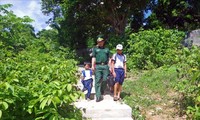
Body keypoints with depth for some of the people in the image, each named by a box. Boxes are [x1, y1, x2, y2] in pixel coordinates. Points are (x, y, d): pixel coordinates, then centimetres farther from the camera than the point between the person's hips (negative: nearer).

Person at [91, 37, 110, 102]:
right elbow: (93, 58, 7)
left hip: (105, 66, 2)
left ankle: (102, 91, 24)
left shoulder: (107, 49, 21)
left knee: (105, 80, -3)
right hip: (97, 66, -1)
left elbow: (108, 59, 17)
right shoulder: (95, 49, 17)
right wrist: (92, 66, -6)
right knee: (97, 81, -5)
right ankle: (98, 96, -4)